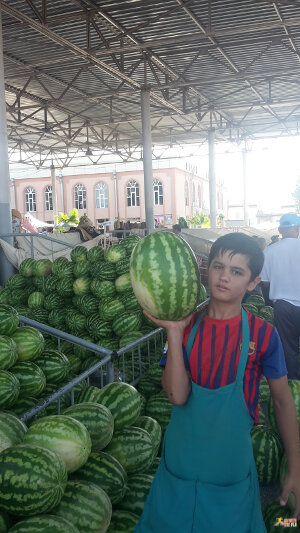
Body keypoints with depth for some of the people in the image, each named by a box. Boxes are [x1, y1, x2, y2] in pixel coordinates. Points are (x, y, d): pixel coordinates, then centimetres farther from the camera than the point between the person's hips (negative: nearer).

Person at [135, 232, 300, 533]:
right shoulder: (187, 326, -8)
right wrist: (174, 332, -24)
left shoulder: (261, 334, -11)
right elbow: (177, 395, -18)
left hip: (231, 472, -2)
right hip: (179, 465, 2)